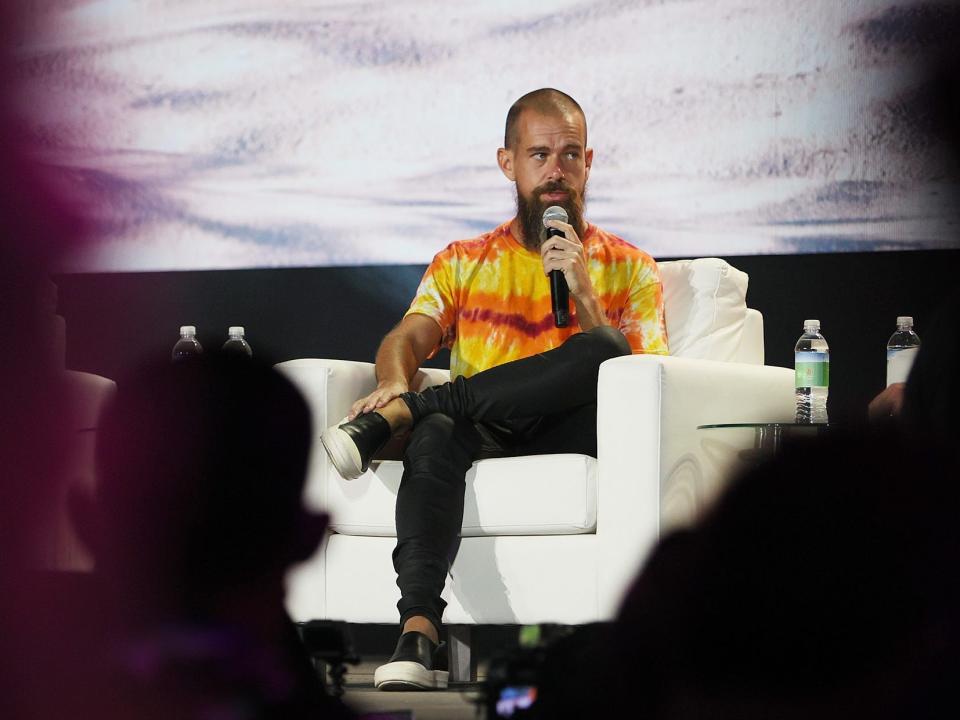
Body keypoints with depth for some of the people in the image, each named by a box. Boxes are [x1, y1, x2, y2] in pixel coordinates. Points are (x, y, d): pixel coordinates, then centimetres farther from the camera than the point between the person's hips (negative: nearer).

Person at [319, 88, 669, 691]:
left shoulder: (628, 270, 17)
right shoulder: (463, 265, 24)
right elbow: (408, 338, 8)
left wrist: (582, 292, -8)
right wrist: (393, 380, -17)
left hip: (573, 435, -1)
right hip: (479, 436, 1)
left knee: (602, 349, -33)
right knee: (435, 436, -36)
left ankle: (397, 416, -29)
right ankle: (419, 631, -52)